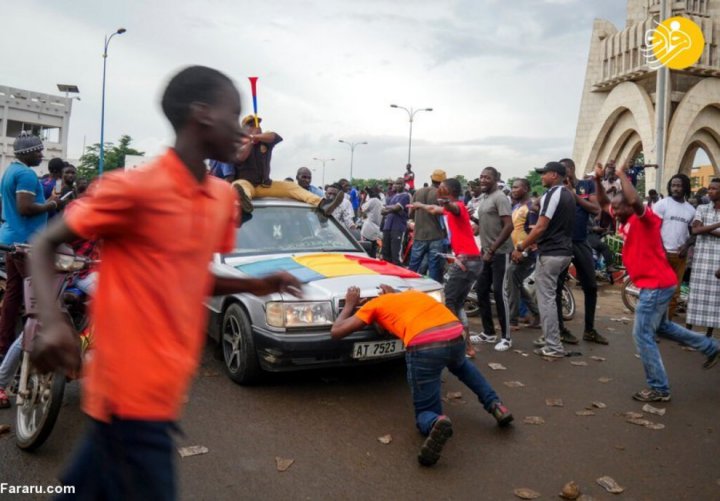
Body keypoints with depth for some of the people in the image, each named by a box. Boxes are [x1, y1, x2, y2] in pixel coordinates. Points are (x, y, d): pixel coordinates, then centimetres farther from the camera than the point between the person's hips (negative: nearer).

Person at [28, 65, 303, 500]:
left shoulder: (224, 197, 6)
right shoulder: (134, 187, -15)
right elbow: (45, 247, -6)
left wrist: (256, 285, 1)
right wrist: (54, 323, -22)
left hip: (164, 388, 7)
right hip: (131, 392, -7)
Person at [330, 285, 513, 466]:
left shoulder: (374, 304, 22)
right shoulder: (413, 293, 35)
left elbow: (336, 332, 22)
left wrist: (349, 305, 38)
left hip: (423, 346, -5)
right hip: (455, 336, 5)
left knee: (425, 413, 13)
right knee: (461, 366, 42)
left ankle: (435, 423, -23)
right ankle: (495, 404, 22)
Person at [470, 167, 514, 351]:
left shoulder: (500, 197, -13)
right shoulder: (481, 198, 14)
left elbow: (509, 226, -21)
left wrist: (492, 250, -21)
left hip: (500, 252, -9)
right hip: (486, 252, 9)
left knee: (499, 293, -7)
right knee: (481, 291, 10)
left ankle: (506, 337, 2)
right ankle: (488, 333, 21)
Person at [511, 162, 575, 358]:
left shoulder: (551, 194, -14)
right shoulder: (569, 195, 15)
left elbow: (541, 227, -19)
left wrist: (520, 248, -12)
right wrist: (532, 244, 23)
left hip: (550, 253, -9)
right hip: (564, 251, 9)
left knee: (546, 299, -3)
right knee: (550, 296, 19)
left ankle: (553, 347, 0)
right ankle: (549, 338, 25)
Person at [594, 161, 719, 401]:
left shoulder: (645, 217, -16)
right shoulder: (627, 220, 9)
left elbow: (635, 200, -38)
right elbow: (603, 203, 19)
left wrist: (622, 175, -25)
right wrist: (598, 180, 4)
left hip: (656, 284, -10)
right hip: (654, 284, 10)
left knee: (642, 335, -5)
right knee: (660, 327, 26)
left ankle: (659, 389, 4)